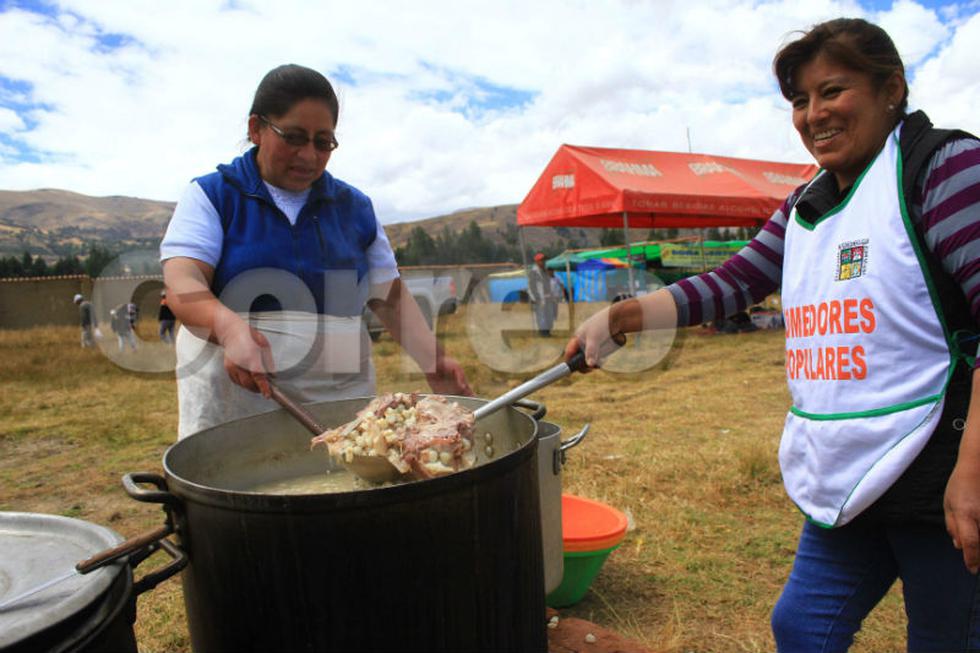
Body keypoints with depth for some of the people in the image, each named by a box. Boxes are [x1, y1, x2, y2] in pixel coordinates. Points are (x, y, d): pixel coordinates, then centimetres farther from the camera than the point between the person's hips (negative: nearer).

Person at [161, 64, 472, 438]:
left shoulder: (355, 207, 12)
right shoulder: (211, 196, 4)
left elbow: (391, 297, 10)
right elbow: (182, 282, -10)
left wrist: (433, 362, -5)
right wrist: (230, 328, -31)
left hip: (342, 396, 3)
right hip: (231, 406, -2)